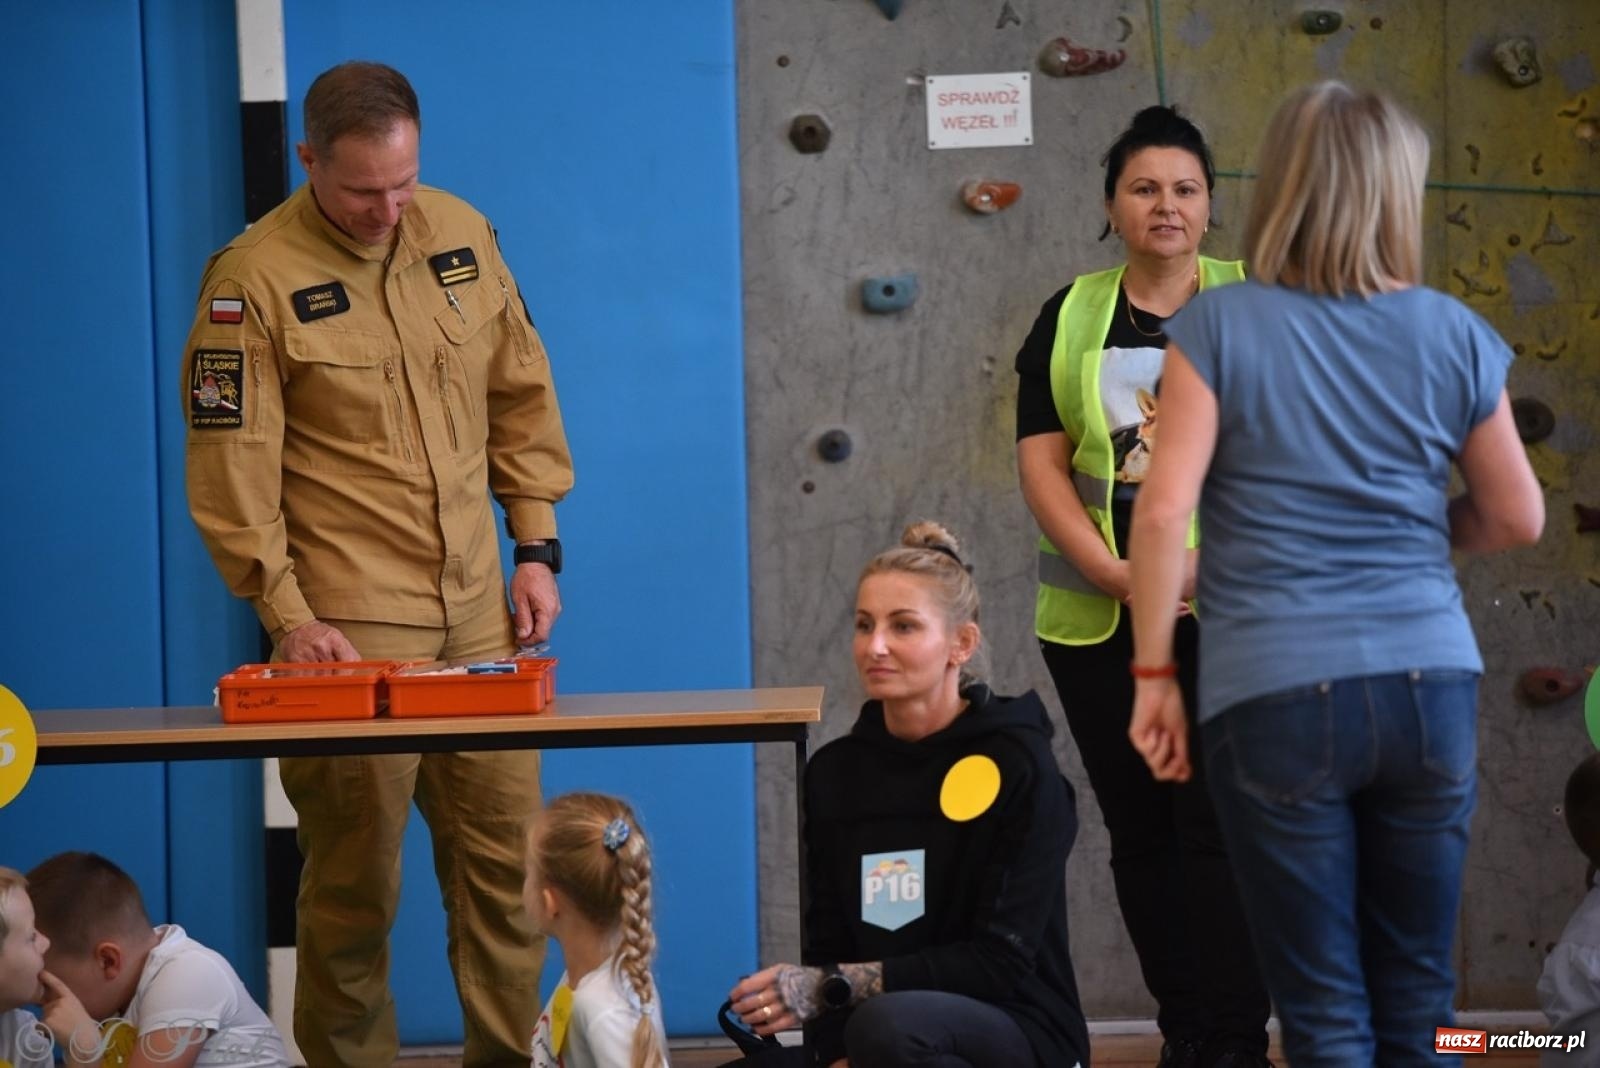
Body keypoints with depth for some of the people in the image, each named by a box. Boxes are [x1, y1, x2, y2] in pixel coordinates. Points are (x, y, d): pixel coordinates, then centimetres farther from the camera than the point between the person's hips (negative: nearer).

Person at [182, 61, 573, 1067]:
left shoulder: (461, 234, 7)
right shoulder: (256, 278, -8)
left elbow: (521, 396, 15)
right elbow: (231, 462, -8)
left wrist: (537, 546, 10)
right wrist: (287, 615, -13)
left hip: (478, 610, 5)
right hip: (349, 631, -5)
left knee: (505, 857, 6)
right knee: (355, 879, -1)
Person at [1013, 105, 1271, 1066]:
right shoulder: (1071, 320, 9)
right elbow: (1041, 461, 2)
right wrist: (1112, 571, -12)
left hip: (1231, 615, -3)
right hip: (1099, 619, 3)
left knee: (1218, 823, -9)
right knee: (1139, 830, 7)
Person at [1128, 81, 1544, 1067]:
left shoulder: (1219, 329, -3)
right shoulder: (1454, 335, 4)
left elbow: (1164, 511, -9)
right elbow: (1518, 519, 11)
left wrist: (1154, 673, -1)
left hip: (1276, 693, -2)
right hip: (1430, 685, 2)